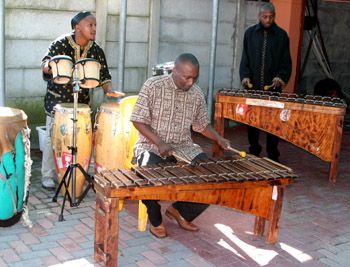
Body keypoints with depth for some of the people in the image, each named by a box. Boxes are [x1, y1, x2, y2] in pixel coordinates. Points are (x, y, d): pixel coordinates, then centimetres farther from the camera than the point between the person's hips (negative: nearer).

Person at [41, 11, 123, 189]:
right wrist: (49, 66, -41)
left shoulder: (96, 50, -1)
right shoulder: (61, 43, -10)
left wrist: (109, 90, -18)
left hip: (82, 101, 3)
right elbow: (45, 64, -17)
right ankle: (48, 176, 15)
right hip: (57, 100, -3)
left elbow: (103, 75, 2)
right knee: (53, 137, 3)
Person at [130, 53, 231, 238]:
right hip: (152, 146, -4)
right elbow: (138, 120, -11)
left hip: (183, 147, 4)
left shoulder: (197, 94, 3)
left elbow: (201, 124, 17)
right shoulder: (153, 86, -10)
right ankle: (155, 221, -2)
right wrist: (159, 143, -23)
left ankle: (180, 210, 11)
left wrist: (219, 139, -1)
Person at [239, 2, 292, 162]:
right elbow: (245, 58, 7)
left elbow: (286, 61, 3)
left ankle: (272, 155, 9)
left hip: (273, 86, -1)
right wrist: (245, 76, -7)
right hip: (253, 85, 2)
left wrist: (281, 77, -14)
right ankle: (253, 151, 21)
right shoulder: (250, 33, 8)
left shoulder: (281, 35, 4)